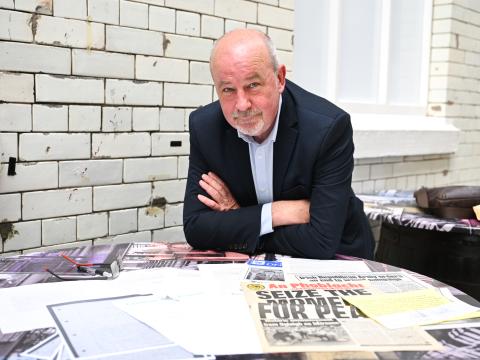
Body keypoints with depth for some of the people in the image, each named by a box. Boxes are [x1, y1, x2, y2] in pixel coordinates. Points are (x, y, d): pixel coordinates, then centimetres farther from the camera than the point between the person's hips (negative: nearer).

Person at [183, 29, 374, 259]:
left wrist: (237, 219, -18)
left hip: (335, 260, -2)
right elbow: (194, 228, -13)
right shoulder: (204, 127, -11)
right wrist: (276, 213, -22)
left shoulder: (329, 127, -23)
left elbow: (322, 241, -25)